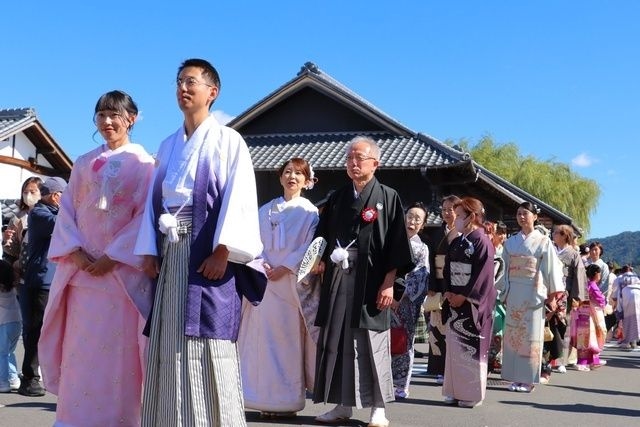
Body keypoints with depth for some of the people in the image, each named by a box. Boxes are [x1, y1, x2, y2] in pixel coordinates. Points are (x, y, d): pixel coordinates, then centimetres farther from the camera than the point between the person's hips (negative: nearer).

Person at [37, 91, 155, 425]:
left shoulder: (143, 163, 2)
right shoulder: (84, 164, 15)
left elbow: (146, 216, -6)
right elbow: (67, 210, 10)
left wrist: (113, 257, -13)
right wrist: (75, 252, -7)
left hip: (123, 270, -4)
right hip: (82, 268, 4)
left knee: (118, 352, -3)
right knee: (79, 347, 4)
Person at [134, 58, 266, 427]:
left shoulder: (228, 140, 0)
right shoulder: (168, 146, 19)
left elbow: (239, 198, -10)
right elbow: (154, 199, 16)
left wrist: (222, 251, -19)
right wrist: (149, 250, 4)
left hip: (208, 252, -6)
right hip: (171, 253, 6)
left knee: (207, 348, -8)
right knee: (169, 348, 6)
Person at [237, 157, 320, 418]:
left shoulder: (309, 212, 6)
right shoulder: (265, 210, 17)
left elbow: (309, 247, -3)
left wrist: (284, 268, -12)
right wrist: (260, 264, -7)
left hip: (292, 282, -3)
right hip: (264, 280, 4)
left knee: (289, 338, -5)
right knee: (263, 336, -1)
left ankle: (288, 400, 0)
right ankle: (267, 400, 4)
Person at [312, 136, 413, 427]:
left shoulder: (388, 197, 1)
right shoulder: (337, 198, 13)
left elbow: (396, 244, -5)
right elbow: (322, 236, 15)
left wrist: (389, 283, -12)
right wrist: (321, 260, -5)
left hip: (371, 281, -4)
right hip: (338, 281, 4)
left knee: (371, 344, -2)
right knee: (338, 342, 5)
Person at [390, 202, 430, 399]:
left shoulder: (422, 248, 8)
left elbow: (418, 278, -2)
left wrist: (401, 298, -11)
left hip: (408, 301, 0)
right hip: (388, 297, 0)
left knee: (404, 341, 2)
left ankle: (401, 385, 9)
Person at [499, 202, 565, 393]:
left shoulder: (543, 242, 1)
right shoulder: (511, 242, 11)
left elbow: (551, 269, -2)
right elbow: (506, 268, 13)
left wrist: (553, 295, -6)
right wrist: (504, 293, 9)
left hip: (533, 294, -4)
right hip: (513, 293, 4)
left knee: (531, 336, -1)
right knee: (513, 335, 3)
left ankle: (528, 379, 4)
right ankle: (515, 377, 9)